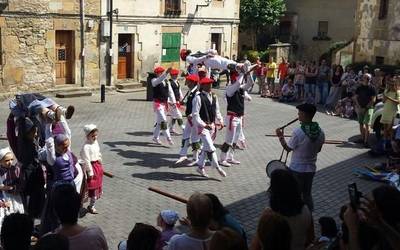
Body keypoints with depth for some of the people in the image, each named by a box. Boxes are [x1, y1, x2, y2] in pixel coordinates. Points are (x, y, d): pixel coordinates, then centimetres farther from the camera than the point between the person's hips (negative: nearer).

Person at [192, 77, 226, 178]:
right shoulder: (198, 98, -14)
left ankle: (200, 167, 28)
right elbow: (195, 114, -15)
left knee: (206, 147, 14)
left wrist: (220, 120, 6)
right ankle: (217, 167, -1)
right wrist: (203, 124, -20)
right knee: (210, 147, -10)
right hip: (202, 126, -7)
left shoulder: (214, 96, 8)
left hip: (211, 125, 7)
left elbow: (217, 110, 18)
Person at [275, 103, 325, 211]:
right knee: (307, 194, 20)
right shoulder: (320, 132, -6)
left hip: (296, 170, -5)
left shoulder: (298, 132, -23)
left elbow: (288, 148, -11)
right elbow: (318, 150, 6)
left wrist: (281, 137, 1)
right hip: (311, 169, 5)